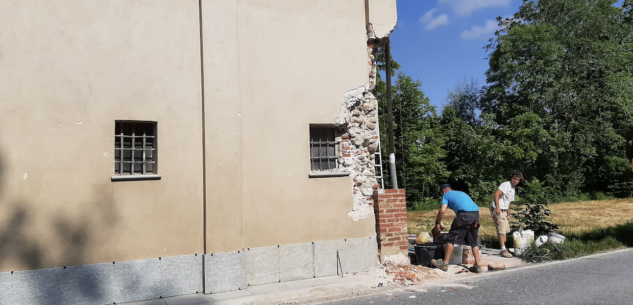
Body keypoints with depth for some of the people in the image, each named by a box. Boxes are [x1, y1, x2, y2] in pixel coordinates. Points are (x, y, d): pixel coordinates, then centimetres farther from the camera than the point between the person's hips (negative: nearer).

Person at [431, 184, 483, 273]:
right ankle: (477, 266, 16)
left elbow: (442, 210, -1)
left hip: (464, 214, -7)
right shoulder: (462, 193, 35)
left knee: (452, 238, 2)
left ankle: (445, 263, 5)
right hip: (476, 213, 7)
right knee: (473, 241, 16)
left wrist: (437, 223, 12)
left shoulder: (446, 195, 15)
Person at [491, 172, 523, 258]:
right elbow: (496, 194, -24)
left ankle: (504, 250, 21)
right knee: (501, 230, -12)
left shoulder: (512, 189, 19)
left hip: (503, 211, 10)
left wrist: (508, 215, 24)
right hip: (497, 209, -10)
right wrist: (497, 207, -30)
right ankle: (503, 250, -10)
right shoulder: (506, 185, -11)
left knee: (505, 230, 13)